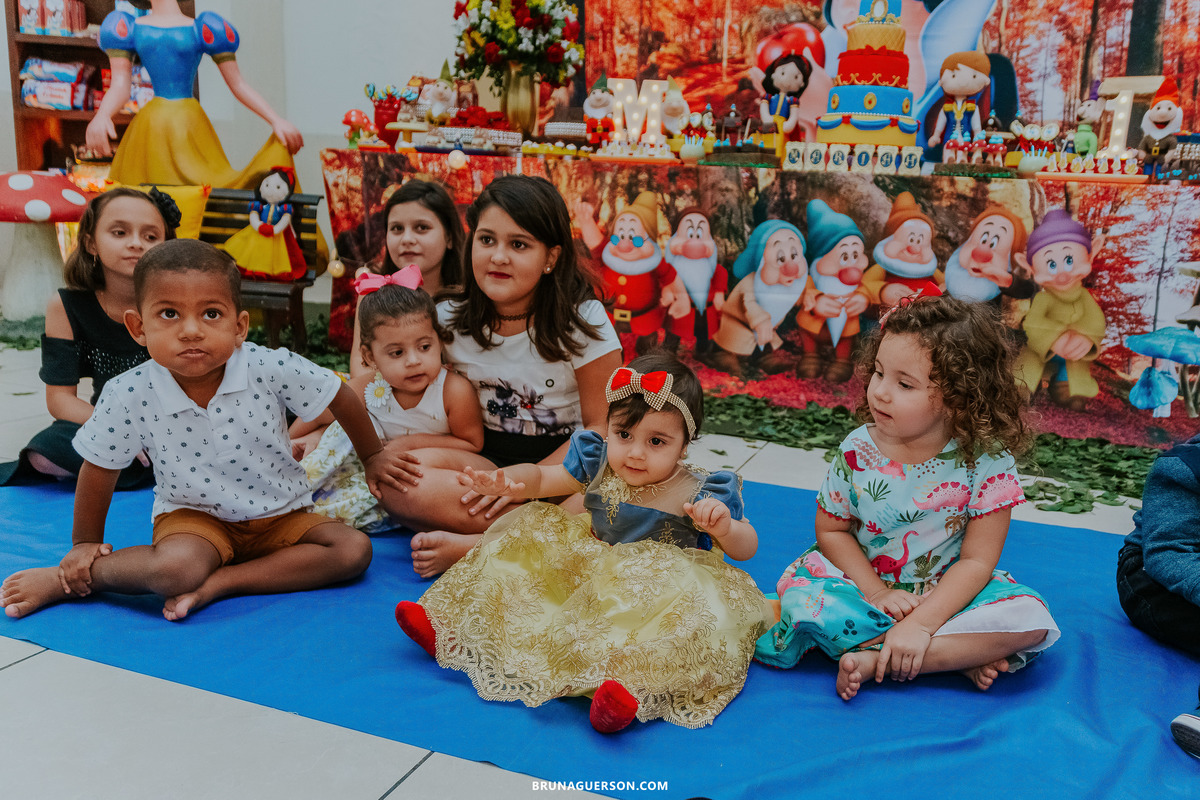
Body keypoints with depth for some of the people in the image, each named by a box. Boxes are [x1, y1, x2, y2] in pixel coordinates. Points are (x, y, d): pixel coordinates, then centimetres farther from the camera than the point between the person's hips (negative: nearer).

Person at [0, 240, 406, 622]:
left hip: (280, 514, 2)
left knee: (354, 550, -20)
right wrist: (85, 543, 7)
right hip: (193, 515, -2)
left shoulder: (272, 369, -22)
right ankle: (63, 578, -9)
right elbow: (99, 467, -2)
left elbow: (342, 398, -6)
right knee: (177, 566, -34)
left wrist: (372, 457, 8)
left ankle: (218, 583, -20)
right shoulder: (128, 395, -19)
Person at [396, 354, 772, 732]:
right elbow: (541, 477, 6)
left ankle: (629, 682, -59)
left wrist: (723, 527, -34)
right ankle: (452, 631, -1)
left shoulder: (698, 494, -15)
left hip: (658, 591, -5)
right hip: (591, 574, 5)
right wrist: (505, 480, -17)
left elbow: (746, 549, -10)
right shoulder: (597, 464, -4)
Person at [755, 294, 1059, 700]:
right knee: (802, 597, -28)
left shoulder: (987, 461, -17)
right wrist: (875, 594, -14)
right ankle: (964, 653, -19)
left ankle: (876, 659, -24)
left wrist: (920, 623, -26)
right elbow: (831, 529, -1)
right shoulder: (858, 451, -12)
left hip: (948, 591, -1)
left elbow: (977, 560, -16)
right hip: (865, 584, 1)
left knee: (1031, 619, -27)